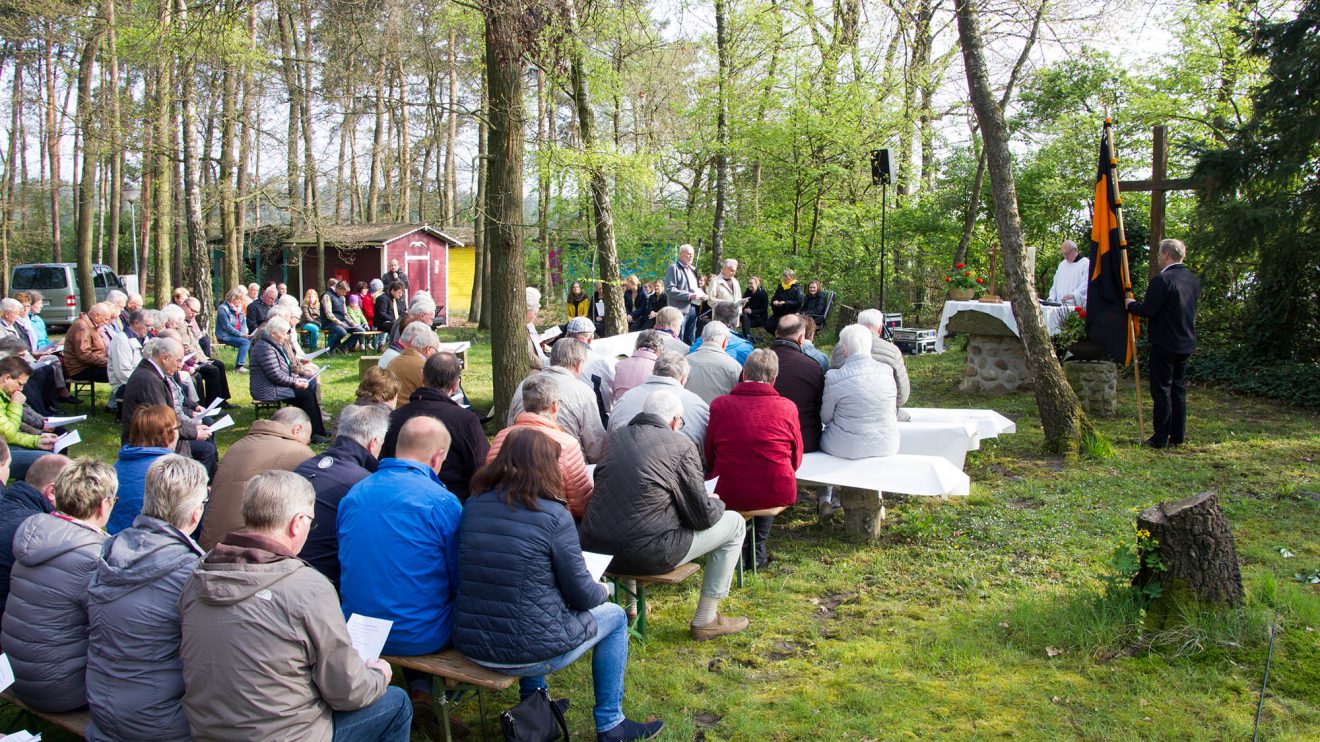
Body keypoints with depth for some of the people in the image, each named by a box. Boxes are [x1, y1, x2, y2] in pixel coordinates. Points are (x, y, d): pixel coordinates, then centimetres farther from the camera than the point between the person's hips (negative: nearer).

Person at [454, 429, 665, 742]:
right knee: (614, 616, 19)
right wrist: (602, 591, 15)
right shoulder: (554, 516, -16)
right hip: (529, 653, -6)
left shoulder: (473, 506, 0)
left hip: (470, 647, 6)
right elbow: (582, 596, -9)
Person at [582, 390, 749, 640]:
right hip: (647, 555, -6)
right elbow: (702, 516, -5)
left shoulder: (616, 436, 9)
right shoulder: (681, 444, -6)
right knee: (734, 523, 11)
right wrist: (717, 503, 20)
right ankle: (705, 621, 19)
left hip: (595, 547, 6)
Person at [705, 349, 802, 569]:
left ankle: (737, 549, 30)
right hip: (779, 494, 0)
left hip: (730, 495, 0)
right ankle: (759, 549, 33)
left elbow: (710, 460, 6)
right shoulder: (787, 407, -6)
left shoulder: (719, 405, -5)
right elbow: (796, 460, 7)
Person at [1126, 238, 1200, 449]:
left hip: (1165, 344, -8)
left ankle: (1161, 438, 0)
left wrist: (1131, 304, 1)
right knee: (1178, 389, 14)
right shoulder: (1193, 280, 10)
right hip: (1186, 344, 8)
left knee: (1161, 390, -2)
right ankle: (1178, 436, 19)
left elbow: (1148, 310, -19)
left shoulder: (1162, 279, -17)